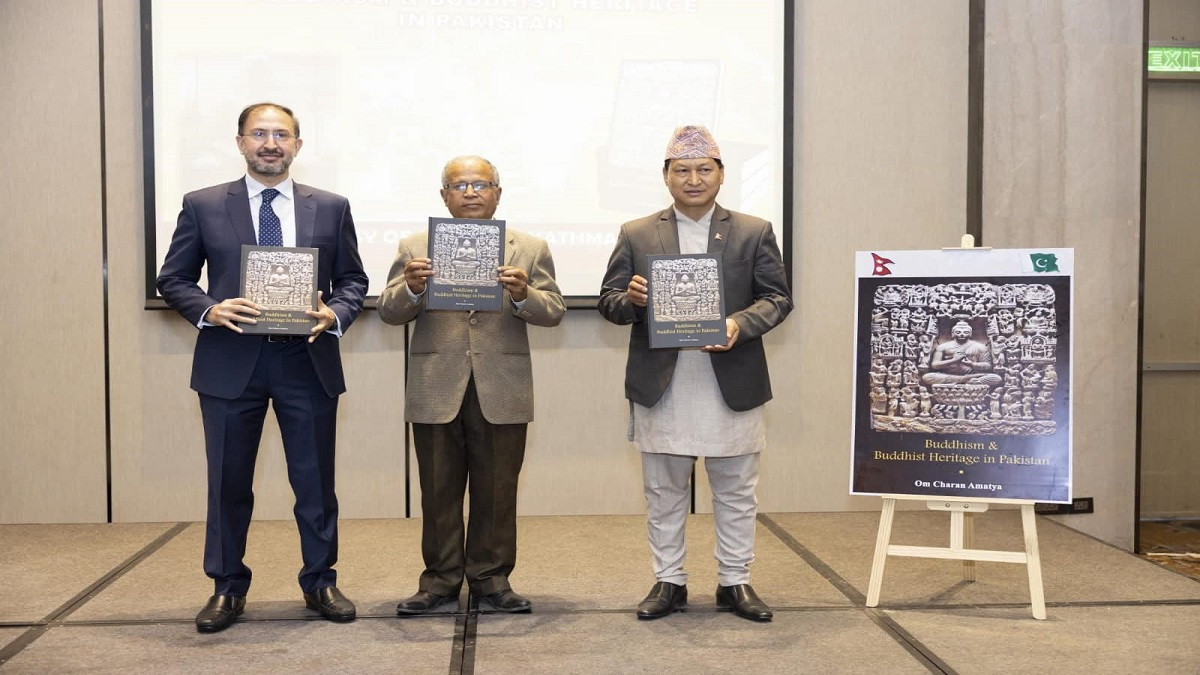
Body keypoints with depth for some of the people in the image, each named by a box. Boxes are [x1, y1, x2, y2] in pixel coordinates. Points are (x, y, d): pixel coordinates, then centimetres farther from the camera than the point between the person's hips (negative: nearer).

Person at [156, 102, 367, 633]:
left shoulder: (330, 207, 6)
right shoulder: (202, 206, 3)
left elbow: (353, 280, 9)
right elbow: (173, 279, 6)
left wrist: (335, 314, -11)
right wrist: (209, 310, -13)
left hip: (308, 361, 1)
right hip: (231, 362, 0)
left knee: (316, 481, 8)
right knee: (228, 482, 8)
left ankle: (320, 582, 24)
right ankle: (227, 588, 23)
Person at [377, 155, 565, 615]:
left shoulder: (530, 249, 7)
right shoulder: (415, 248, 7)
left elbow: (553, 313, 0)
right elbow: (389, 312, 1)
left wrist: (523, 295, -20)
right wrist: (411, 288, -20)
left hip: (502, 391, 0)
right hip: (436, 390, 0)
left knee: (496, 491, 7)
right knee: (439, 492, 8)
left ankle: (491, 577, 20)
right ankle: (440, 578, 20)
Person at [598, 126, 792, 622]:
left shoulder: (754, 233, 6)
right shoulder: (636, 235, 7)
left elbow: (777, 298, 2)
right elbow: (608, 302, 5)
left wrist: (741, 324, -17)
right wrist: (631, 299, -18)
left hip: (732, 386, 0)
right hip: (660, 388, 0)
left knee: (736, 491, 9)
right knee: (663, 493, 9)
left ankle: (735, 581, 21)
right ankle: (669, 582, 22)